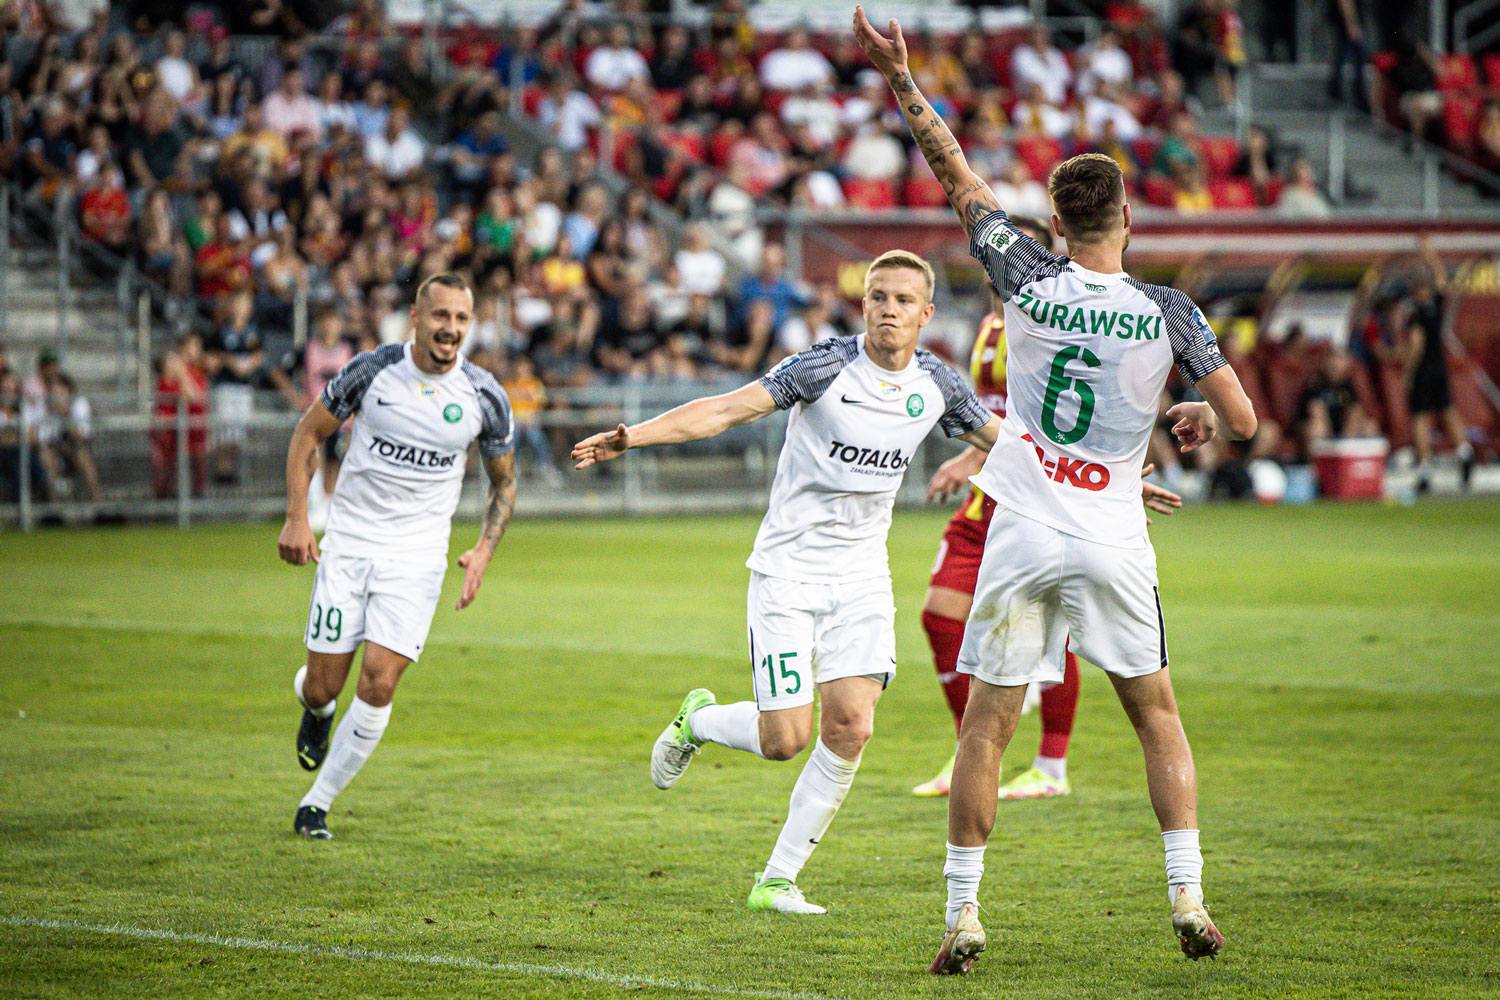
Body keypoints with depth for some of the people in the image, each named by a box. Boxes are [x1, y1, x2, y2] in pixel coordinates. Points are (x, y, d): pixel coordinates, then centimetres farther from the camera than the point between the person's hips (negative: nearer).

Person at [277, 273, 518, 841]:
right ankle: (316, 709, 38)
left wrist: (484, 551, -4)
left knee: (378, 684, -13)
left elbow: (504, 481, 11)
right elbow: (309, 433, 4)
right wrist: (296, 518, -5)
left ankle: (317, 804, 4)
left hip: (417, 555, 0)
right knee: (324, 686, -2)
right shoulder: (372, 371, -8)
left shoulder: (485, 398, -4)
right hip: (348, 543, 0)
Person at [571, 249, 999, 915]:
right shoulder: (826, 367, -14)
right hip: (788, 569, -4)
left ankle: (778, 879, 3)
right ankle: (697, 722, 27)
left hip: (863, 578, 4)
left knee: (850, 728, -11)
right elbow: (726, 410, -21)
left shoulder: (937, 386, 1)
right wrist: (632, 436, -34)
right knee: (785, 740, -9)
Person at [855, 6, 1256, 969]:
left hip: (1023, 541, 0)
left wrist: (901, 77, 13)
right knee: (1157, 714, 14)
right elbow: (1243, 418, -5)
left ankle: (962, 914, 3)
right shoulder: (1169, 312, -6)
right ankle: (1188, 899, 8)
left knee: (987, 722, 5)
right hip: (1114, 546, 0)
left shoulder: (1029, 282, -4)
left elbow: (959, 176, 5)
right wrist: (1200, 416, 19)